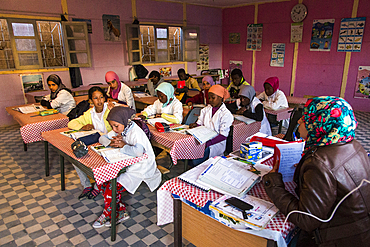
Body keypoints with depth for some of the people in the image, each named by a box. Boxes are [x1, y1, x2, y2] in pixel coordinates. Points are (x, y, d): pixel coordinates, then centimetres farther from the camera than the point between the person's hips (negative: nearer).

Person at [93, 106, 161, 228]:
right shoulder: (120, 129, 2)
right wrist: (111, 142, -12)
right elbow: (102, 138, 11)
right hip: (126, 165, 9)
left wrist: (123, 146, -25)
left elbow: (139, 151, -41)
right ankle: (121, 211, 5)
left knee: (114, 186, -20)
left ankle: (107, 215, 8)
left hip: (139, 169, -9)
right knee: (102, 181, -3)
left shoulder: (135, 132, -23)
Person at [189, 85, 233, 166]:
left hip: (216, 142, -6)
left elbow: (223, 136, -14)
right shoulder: (206, 109, 11)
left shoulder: (226, 114, -9)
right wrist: (195, 125, -11)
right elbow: (200, 123, 15)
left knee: (195, 160, -28)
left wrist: (207, 143, -24)